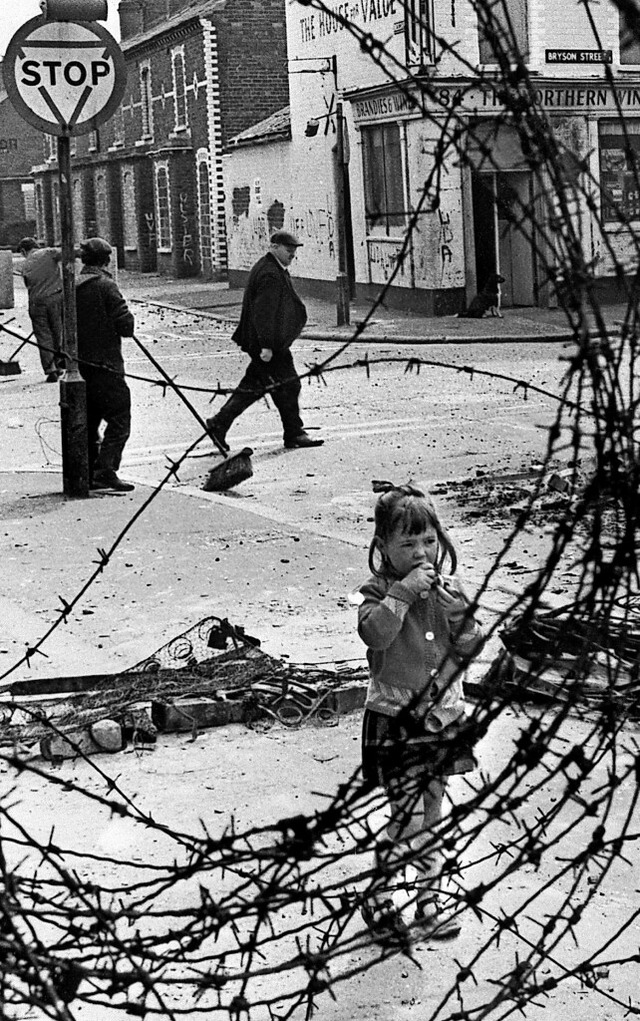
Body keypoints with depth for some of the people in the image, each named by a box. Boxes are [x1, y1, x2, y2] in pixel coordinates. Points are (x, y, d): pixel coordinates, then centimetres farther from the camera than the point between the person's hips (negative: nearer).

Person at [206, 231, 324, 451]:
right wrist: (266, 345, -26)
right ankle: (294, 434, 6)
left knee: (252, 387, 13)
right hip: (268, 343, -11)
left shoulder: (276, 270, 16)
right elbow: (264, 312, -24)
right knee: (287, 386, -2)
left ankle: (219, 424, 16)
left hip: (271, 342, 11)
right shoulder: (269, 275, -19)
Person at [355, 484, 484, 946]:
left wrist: (455, 607, -15)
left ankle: (430, 899, 27)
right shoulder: (378, 591, -9)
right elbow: (375, 633, -27)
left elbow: (472, 644, 0)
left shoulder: (449, 588, 4)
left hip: (444, 717, 5)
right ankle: (378, 898, 8)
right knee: (408, 818, -8)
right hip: (395, 721, -5)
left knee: (431, 816, 15)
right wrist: (403, 592, -29)